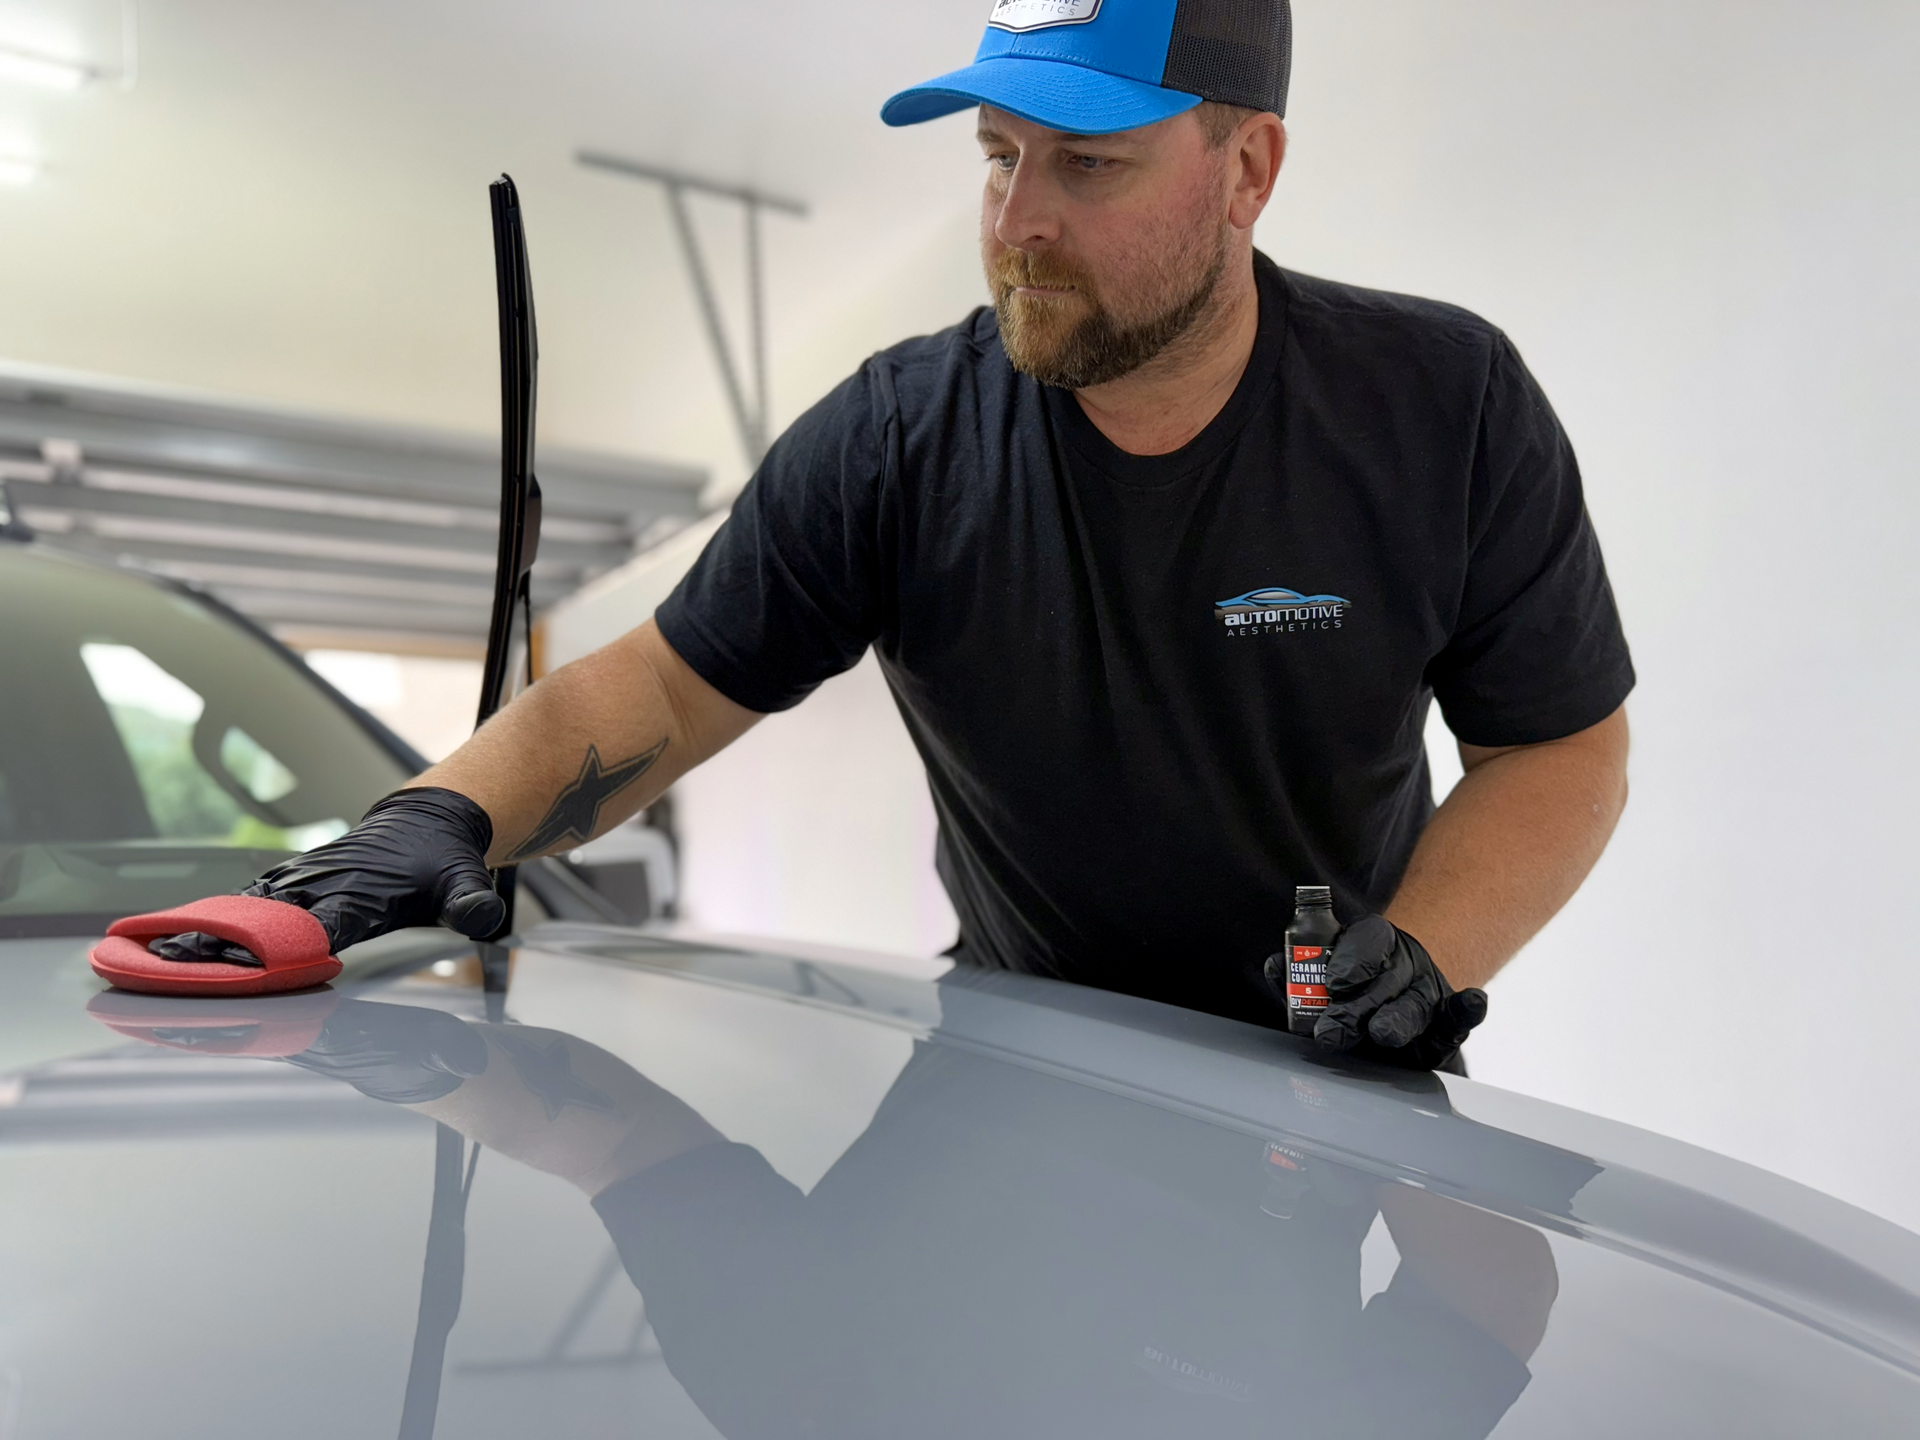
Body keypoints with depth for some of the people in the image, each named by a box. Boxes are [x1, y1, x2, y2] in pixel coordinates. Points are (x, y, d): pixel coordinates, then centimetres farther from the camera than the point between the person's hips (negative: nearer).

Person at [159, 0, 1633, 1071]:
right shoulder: (898, 437, -12)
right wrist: (449, 809, -25)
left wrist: (1426, 949, -22)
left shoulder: (1445, 405, -12)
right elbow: (667, 682, -9)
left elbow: (1564, 745, -6)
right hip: (1018, 1054, 1)